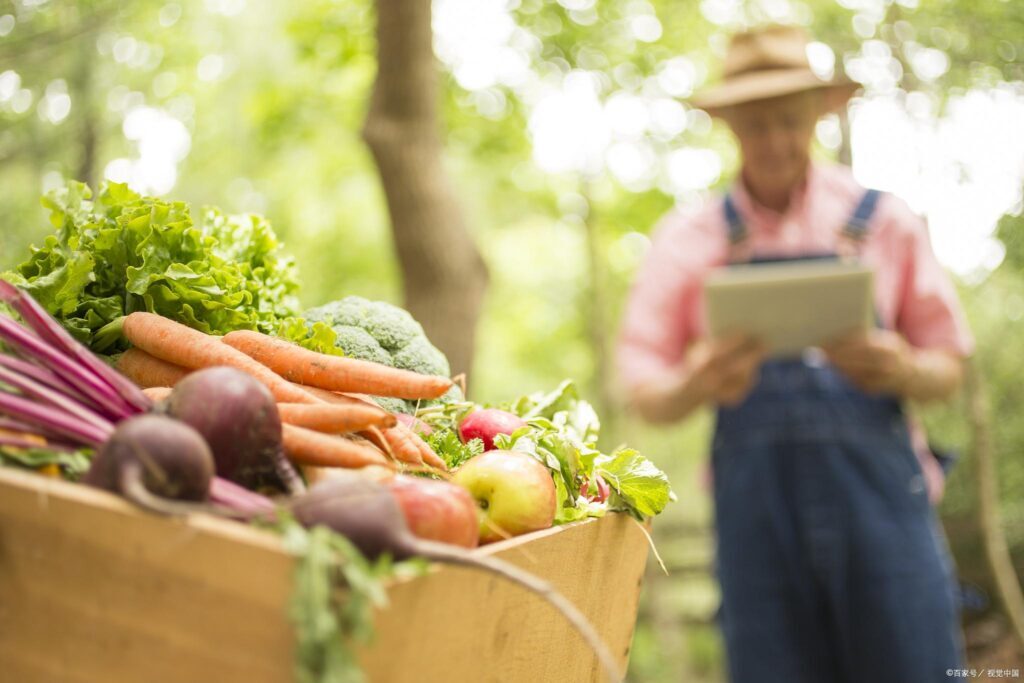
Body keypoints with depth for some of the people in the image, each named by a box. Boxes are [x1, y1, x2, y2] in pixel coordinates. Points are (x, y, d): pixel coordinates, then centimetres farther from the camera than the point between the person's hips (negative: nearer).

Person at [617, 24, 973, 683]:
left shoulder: (882, 221, 10)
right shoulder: (689, 237, 9)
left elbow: (948, 367, 12)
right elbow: (645, 388, 6)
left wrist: (901, 371, -11)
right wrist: (696, 386, -17)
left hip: (877, 487, 0)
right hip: (755, 500, 0)